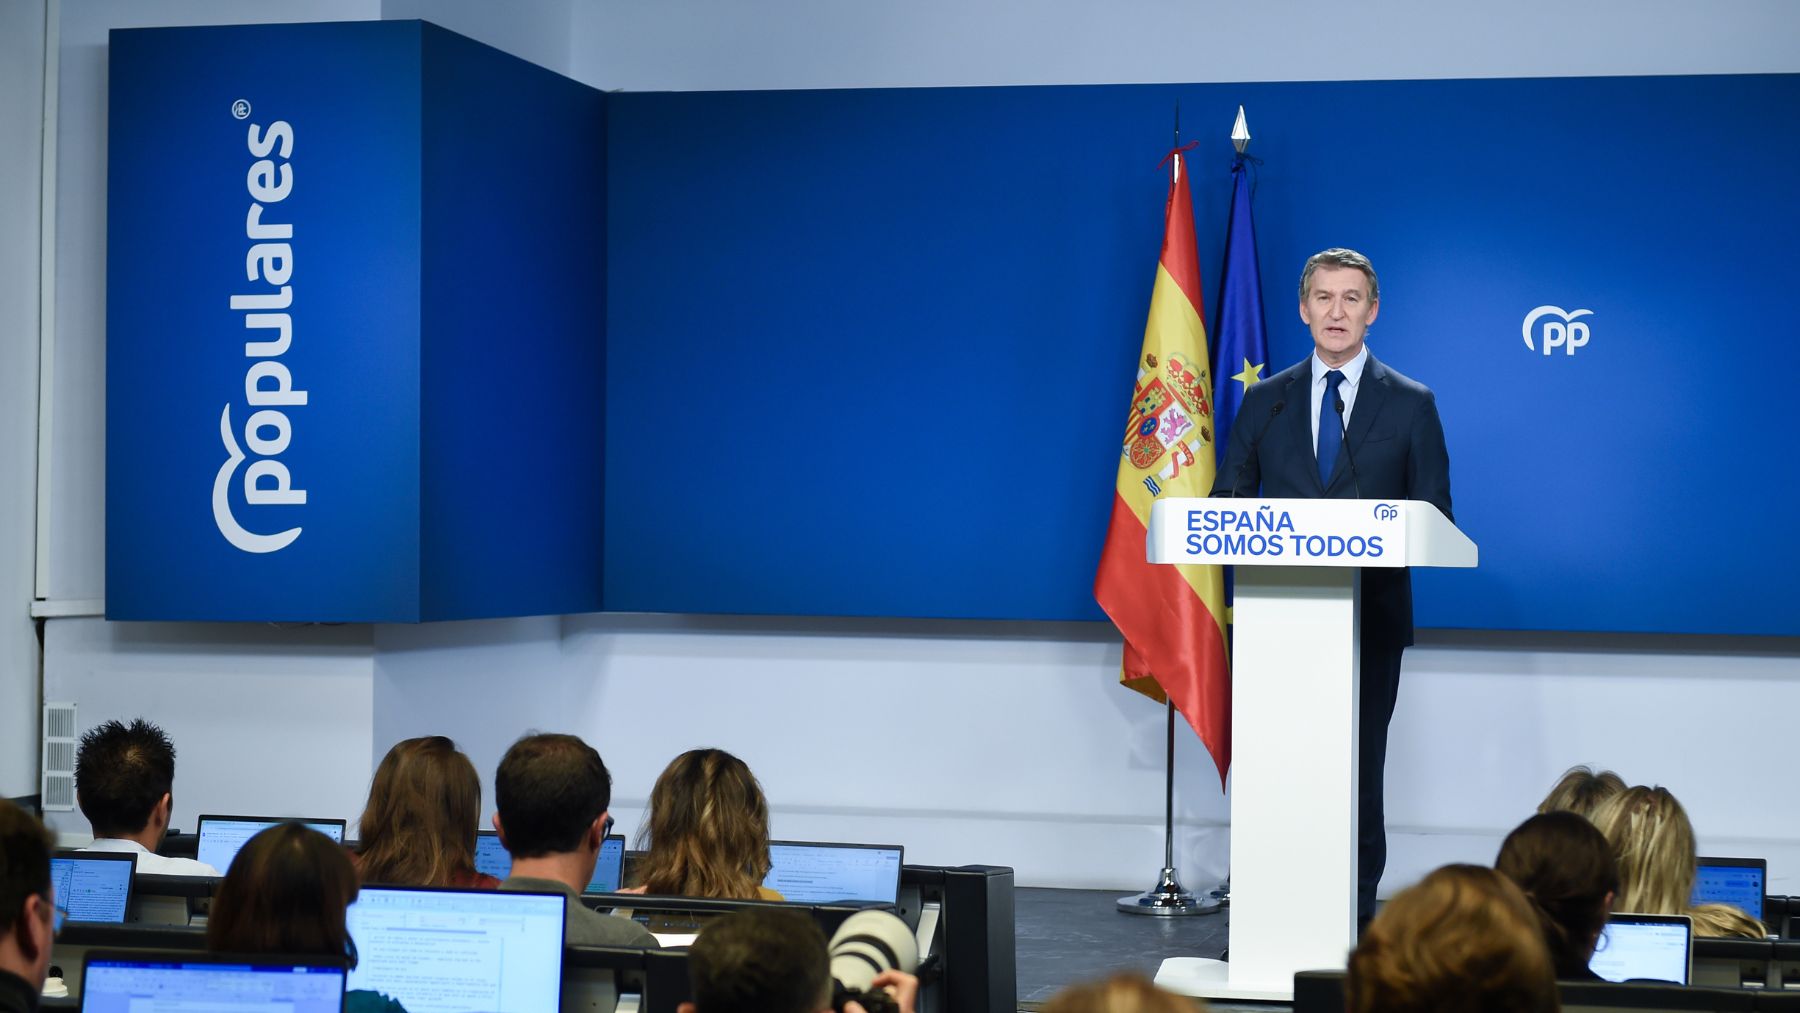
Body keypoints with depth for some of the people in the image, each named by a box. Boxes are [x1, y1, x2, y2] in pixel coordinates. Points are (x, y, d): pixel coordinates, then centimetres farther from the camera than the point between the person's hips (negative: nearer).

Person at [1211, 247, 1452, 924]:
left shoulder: (1410, 404, 7)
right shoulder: (1264, 401, 12)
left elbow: (1435, 512, 4)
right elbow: (1227, 501, 10)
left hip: (1372, 615, -1)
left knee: (1359, 766, 0)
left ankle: (1356, 917, 6)